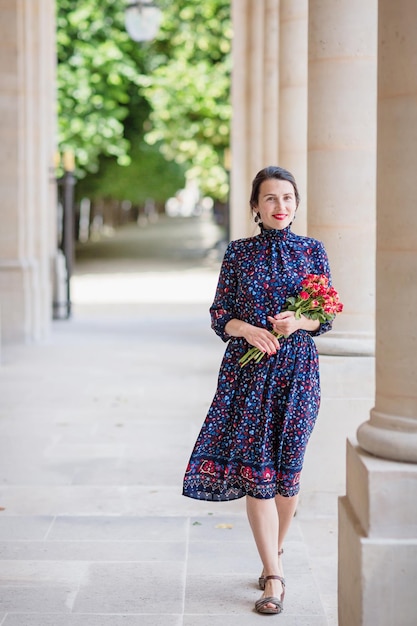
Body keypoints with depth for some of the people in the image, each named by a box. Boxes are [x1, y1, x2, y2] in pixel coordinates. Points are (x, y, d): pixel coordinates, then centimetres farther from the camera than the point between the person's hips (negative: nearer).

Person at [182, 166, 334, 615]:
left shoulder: (312, 250, 5)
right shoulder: (238, 253, 3)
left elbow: (326, 316, 5)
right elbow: (219, 315, 3)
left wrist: (298, 322, -15)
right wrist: (248, 329, -16)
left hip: (297, 368, 1)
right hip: (247, 368, -1)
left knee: (287, 467, 6)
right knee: (254, 468, -6)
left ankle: (275, 553, 31)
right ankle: (274, 577, -1)